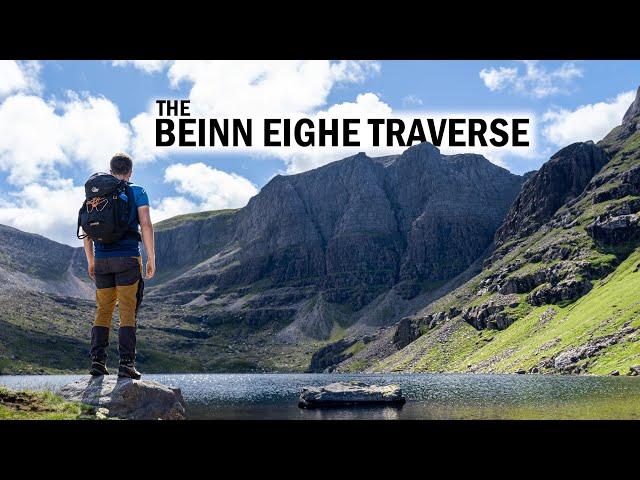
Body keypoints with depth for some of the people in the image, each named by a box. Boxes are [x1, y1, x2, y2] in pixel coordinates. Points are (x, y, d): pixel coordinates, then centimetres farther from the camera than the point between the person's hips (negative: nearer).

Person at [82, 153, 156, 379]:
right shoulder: (137, 192, 3)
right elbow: (146, 226, -7)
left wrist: (90, 262, 17)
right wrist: (151, 259, -3)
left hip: (102, 259, 3)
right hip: (127, 258, -3)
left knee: (103, 310, 9)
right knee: (128, 312, -3)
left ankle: (98, 360, 1)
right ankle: (126, 363, -8)